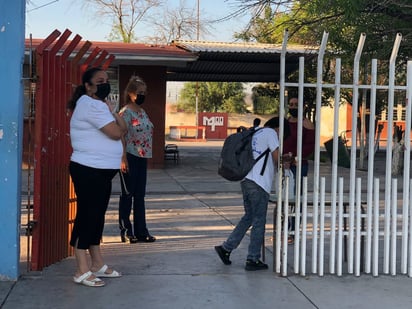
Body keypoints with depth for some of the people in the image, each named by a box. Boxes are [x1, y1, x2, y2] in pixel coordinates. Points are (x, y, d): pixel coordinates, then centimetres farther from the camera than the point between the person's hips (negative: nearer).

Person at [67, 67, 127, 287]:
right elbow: (116, 133, -19)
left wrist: (111, 112, -3)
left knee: (97, 216, 14)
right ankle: (82, 271, -4)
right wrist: (110, 112, -3)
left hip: (101, 171, 11)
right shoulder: (91, 105, -14)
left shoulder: (98, 105, 19)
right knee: (86, 216, -8)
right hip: (88, 170, -11)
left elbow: (123, 128, 14)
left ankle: (97, 265, 23)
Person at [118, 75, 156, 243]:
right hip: (130, 157, -8)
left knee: (140, 195, 9)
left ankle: (141, 231, 14)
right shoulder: (126, 112, -10)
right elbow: (121, 136, -15)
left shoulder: (143, 112, 15)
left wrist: (146, 155, 16)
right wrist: (123, 159, -19)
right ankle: (125, 230, 10)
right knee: (128, 194, 1)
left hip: (142, 157, 8)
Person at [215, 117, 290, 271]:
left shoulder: (255, 134, 22)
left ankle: (226, 248, 18)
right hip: (259, 183, -8)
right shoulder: (270, 133, -3)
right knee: (259, 222, 1)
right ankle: (253, 260, 6)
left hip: (246, 180, 8)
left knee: (249, 217, 19)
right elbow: (277, 157, -10)